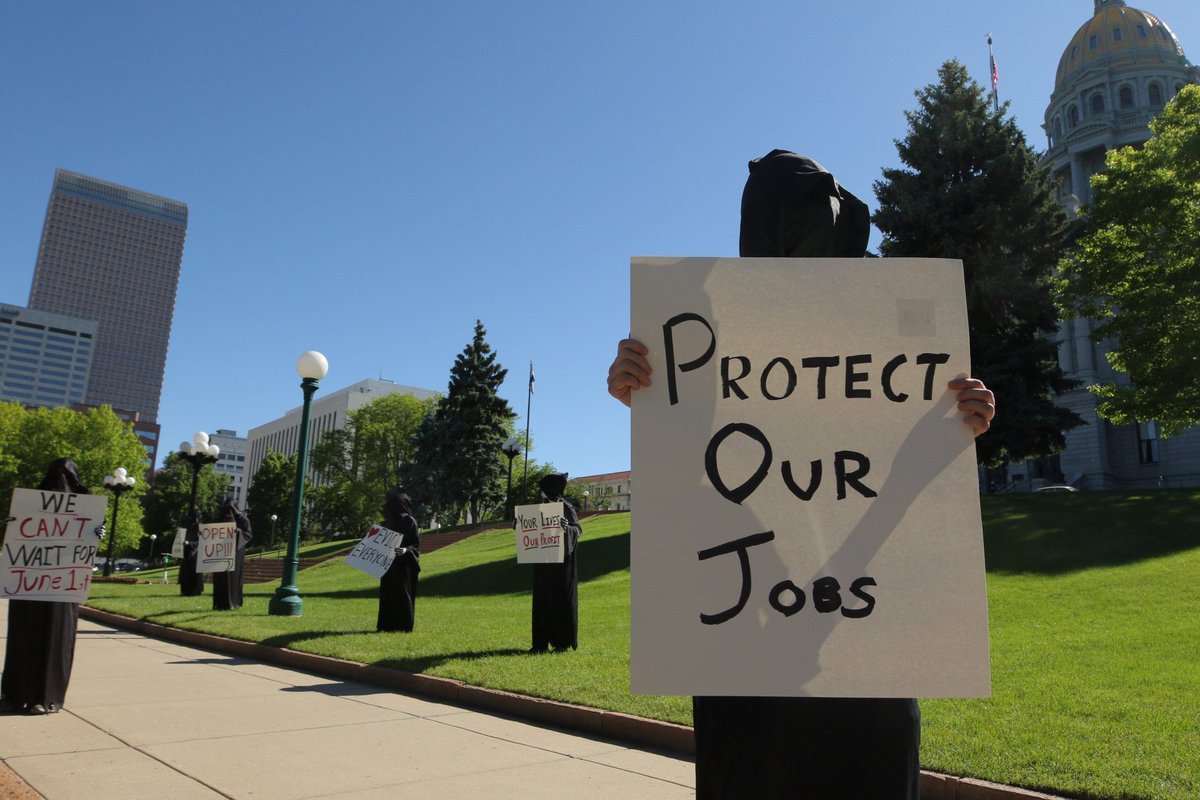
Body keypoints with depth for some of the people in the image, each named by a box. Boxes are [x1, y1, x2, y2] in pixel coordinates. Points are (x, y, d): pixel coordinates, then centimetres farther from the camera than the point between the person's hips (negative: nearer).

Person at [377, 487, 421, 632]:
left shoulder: (409, 522, -9)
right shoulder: (389, 521, 11)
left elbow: (416, 545, -11)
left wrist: (406, 550, -28)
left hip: (404, 565, -7)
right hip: (389, 564, 7)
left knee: (402, 594, -3)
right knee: (387, 594, 7)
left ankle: (404, 625, 4)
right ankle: (388, 625, 14)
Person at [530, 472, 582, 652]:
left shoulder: (567, 508, -7)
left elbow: (577, 529, -16)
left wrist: (567, 527, -36)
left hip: (562, 561, -6)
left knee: (562, 600, -1)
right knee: (542, 600, 6)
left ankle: (563, 641, 8)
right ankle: (542, 642, 10)